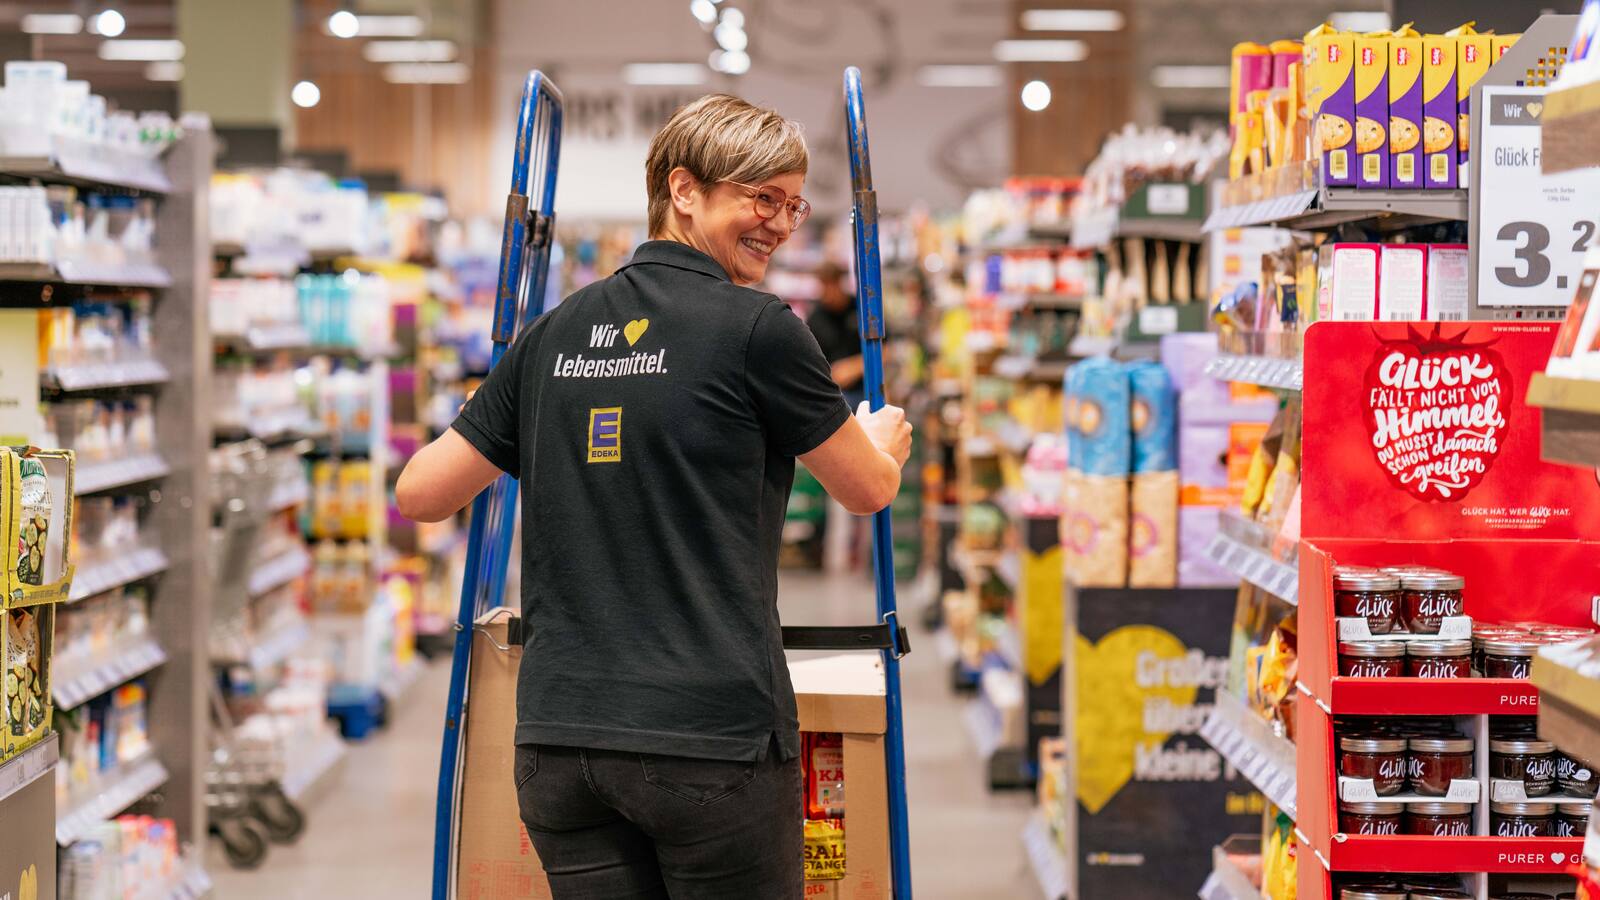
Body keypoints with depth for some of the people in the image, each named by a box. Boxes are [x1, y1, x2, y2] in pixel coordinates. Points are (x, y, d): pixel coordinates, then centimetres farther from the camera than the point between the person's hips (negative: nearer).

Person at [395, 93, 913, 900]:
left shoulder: (554, 333, 9)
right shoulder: (757, 329, -6)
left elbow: (418, 492, 12)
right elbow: (869, 490, 6)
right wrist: (884, 440, 30)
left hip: (558, 739, 5)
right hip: (711, 736, -5)